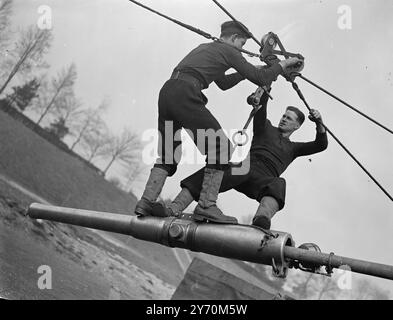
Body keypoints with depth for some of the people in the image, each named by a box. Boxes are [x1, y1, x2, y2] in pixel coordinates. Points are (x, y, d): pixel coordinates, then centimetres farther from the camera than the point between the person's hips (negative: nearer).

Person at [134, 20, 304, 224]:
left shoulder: (204, 47, 33)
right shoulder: (228, 50, 8)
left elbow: (223, 83, 41)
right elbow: (260, 79, 6)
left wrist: (248, 71, 40)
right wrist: (282, 65, 21)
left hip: (166, 91, 9)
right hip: (185, 94, -9)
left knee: (167, 152, 14)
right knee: (220, 147, -5)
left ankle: (146, 203, 6)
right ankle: (206, 205, -11)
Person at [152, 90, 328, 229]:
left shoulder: (292, 148, 32)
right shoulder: (266, 128, 31)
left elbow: (321, 145, 22)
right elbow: (260, 106, 16)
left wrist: (319, 124, 5)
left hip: (263, 178, 0)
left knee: (278, 185, -37)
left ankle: (262, 217, -69)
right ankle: (173, 209, -45)